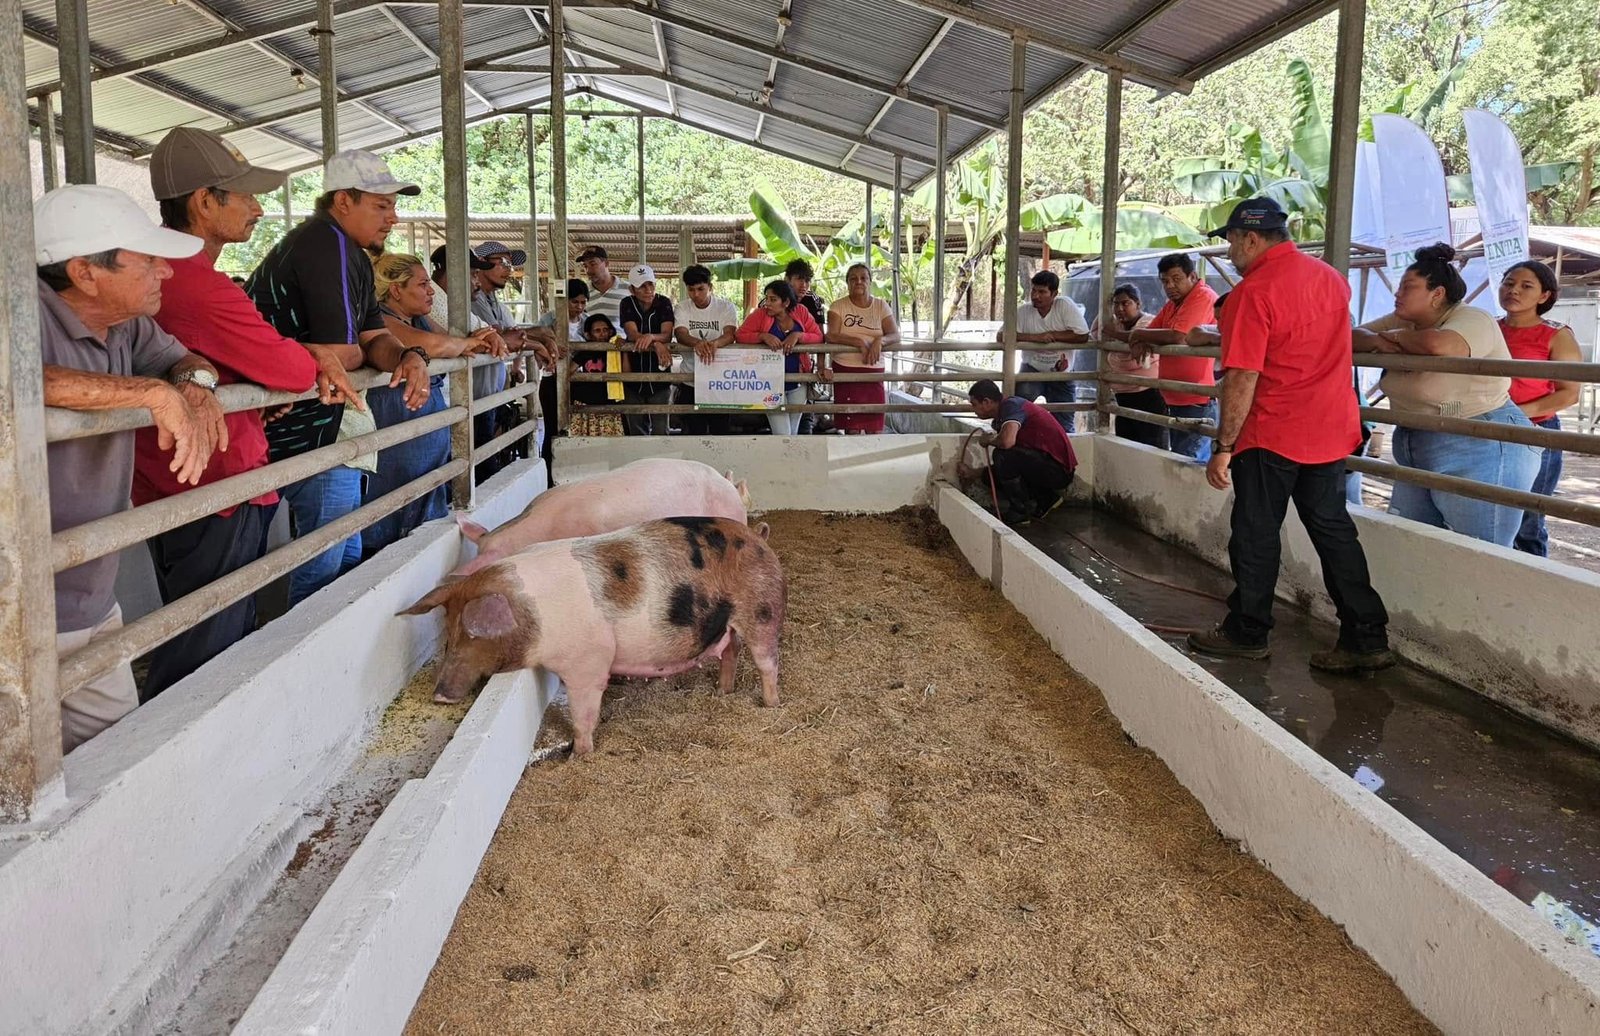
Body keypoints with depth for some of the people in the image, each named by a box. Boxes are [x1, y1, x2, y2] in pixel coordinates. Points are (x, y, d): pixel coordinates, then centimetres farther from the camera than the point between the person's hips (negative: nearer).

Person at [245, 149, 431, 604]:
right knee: (326, 567, -6)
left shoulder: (349, 251, 15)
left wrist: (408, 356, -15)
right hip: (310, 433, -11)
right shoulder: (329, 246, -18)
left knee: (348, 554, 20)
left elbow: (373, 336, 8)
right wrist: (369, 353, -1)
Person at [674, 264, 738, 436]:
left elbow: (730, 335, -17)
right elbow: (680, 334, -14)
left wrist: (715, 343, -41)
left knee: (720, 428, 3)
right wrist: (696, 342, -38)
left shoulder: (726, 307, -2)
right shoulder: (682, 308, 3)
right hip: (690, 380, 2)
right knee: (695, 431, 7)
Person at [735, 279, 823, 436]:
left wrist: (798, 335, -19)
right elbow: (739, 335, -9)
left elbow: (818, 336, -2)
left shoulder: (801, 312, -2)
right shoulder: (760, 314, -8)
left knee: (793, 434, 14)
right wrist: (763, 336, -23)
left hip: (797, 382, 3)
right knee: (782, 435, -9)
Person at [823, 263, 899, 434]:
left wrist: (880, 341, -23)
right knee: (852, 428, -5)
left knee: (875, 428, 1)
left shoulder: (881, 306, 8)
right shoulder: (838, 306, 2)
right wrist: (859, 342, -22)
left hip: (875, 372, 2)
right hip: (846, 371, -2)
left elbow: (895, 335, -1)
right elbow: (831, 336, -12)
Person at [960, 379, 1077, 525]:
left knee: (1002, 456, -23)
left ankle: (1021, 512, -6)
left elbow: (1007, 442, -35)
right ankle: (1046, 498, 14)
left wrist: (988, 440, -13)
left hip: (1058, 469, -10)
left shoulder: (1011, 405, -15)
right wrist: (972, 472, 24)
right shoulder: (1002, 417, 14)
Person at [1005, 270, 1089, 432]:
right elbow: (1001, 336, -19)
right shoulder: (1023, 312, -9)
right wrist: (1034, 337, -29)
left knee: (1064, 427, 5)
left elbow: (1083, 336, -20)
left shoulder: (1066, 306, -12)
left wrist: (1051, 335, -21)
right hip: (1032, 370, 0)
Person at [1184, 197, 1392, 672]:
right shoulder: (1332, 277, 9)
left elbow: (1242, 379, -20)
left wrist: (1223, 447, -15)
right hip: (1331, 430, 7)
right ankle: (1367, 638, 12)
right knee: (1333, 530, 12)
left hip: (1272, 435, -7)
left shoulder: (1252, 292, -16)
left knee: (1256, 534, 6)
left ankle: (1247, 633, 18)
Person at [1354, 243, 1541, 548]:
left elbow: (1438, 345, -35)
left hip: (1481, 454, -9)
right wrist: (1377, 341, -13)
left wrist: (1394, 336, -15)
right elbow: (1351, 336, 9)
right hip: (1419, 457, 9)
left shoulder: (1472, 320, -15)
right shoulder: (1403, 321, 10)